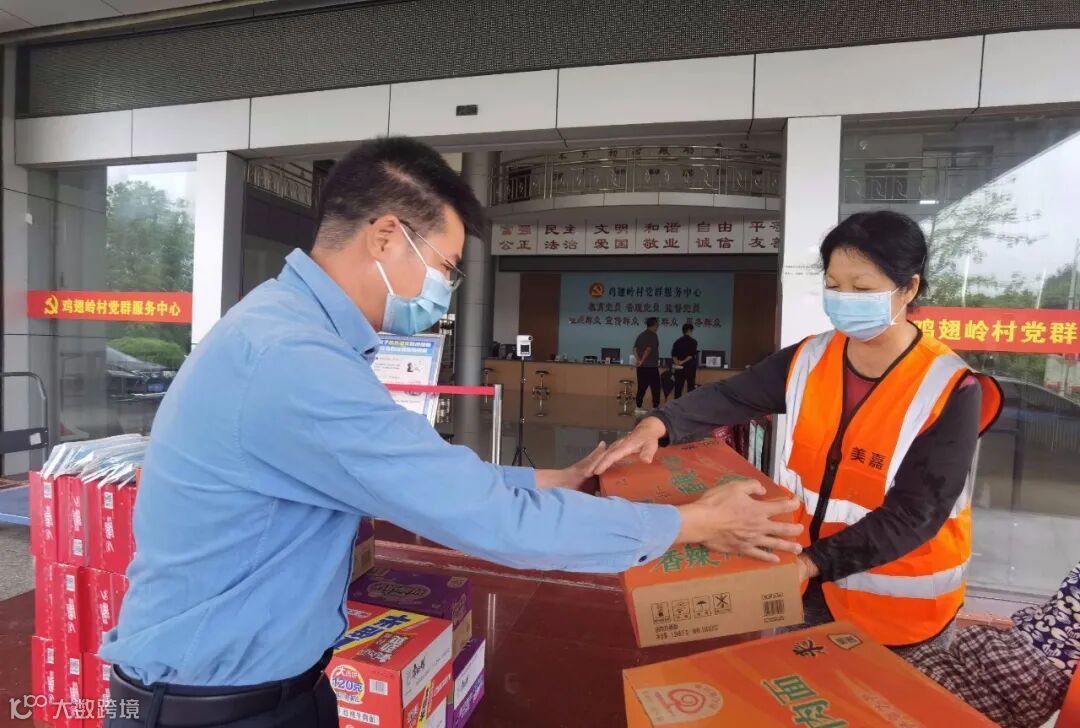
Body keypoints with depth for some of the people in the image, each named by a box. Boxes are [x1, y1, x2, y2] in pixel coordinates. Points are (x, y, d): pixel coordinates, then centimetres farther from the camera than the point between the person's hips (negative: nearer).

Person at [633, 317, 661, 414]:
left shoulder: (640, 335, 13)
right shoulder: (653, 335, -9)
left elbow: (635, 349, 5)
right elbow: (648, 349, -19)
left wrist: (638, 360, -2)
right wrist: (642, 361, -11)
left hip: (641, 367, 7)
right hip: (651, 366, -7)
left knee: (641, 388, 9)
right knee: (655, 388, 1)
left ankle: (639, 408, 9)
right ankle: (655, 408, 1)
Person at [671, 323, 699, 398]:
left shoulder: (677, 342, 8)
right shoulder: (693, 342, -7)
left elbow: (673, 355, 1)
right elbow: (692, 355, -15)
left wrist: (677, 362, -9)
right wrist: (683, 361, -13)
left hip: (679, 368, 4)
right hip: (690, 367, -4)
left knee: (678, 387, 5)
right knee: (691, 387, 3)